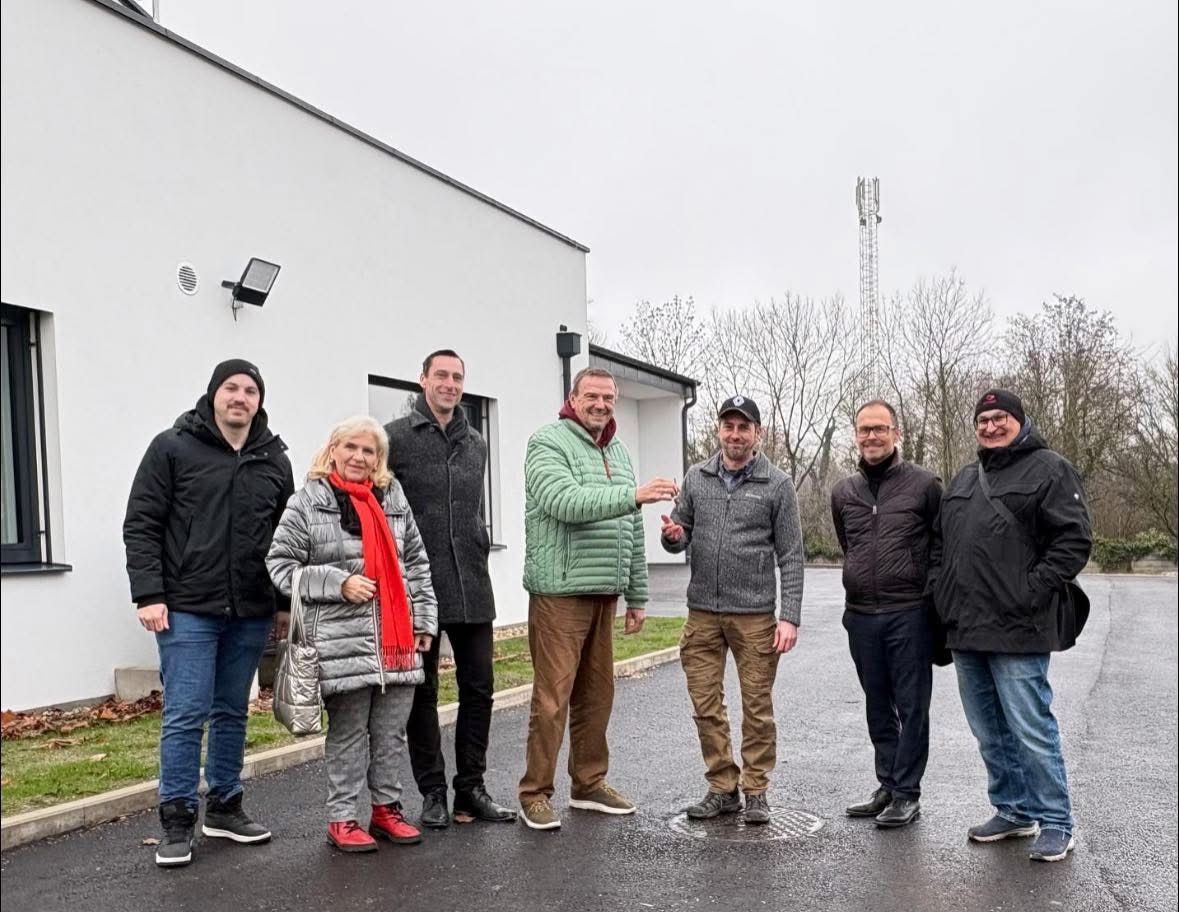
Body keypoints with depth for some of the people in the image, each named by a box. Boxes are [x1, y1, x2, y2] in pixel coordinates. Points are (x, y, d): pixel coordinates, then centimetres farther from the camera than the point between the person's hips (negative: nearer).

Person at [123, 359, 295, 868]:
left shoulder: (274, 459, 9)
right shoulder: (173, 448, -2)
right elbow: (141, 525, -4)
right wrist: (148, 594, -12)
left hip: (251, 613, 4)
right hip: (187, 609, -4)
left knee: (232, 712, 12)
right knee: (185, 715, -2)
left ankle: (224, 808, 24)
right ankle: (178, 821, 8)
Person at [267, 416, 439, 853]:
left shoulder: (394, 500, 13)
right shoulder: (307, 503, -2)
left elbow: (416, 563, 16)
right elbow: (281, 564, -4)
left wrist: (424, 619, 11)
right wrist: (338, 583, -12)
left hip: (397, 639, 5)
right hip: (341, 640, -5)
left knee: (392, 730, 11)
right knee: (348, 732, 2)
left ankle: (387, 808, 25)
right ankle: (341, 818, 15)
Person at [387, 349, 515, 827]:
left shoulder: (475, 444, 14)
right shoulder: (396, 437, -3)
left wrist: (481, 552, 13)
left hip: (471, 587, 5)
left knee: (479, 688, 7)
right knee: (423, 692, 6)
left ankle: (471, 788, 18)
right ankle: (432, 793, 15)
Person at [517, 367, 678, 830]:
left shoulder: (618, 452, 18)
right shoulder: (548, 443, -5)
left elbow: (632, 532, 21)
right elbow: (565, 501, -24)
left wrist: (636, 596, 18)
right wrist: (633, 494, -30)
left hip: (604, 594, 7)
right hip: (560, 592, -7)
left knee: (596, 694, 13)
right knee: (553, 696, -5)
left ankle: (589, 784, 25)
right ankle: (535, 793, 5)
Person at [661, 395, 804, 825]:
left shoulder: (777, 484, -2)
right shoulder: (696, 478, 7)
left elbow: (790, 556, -3)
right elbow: (680, 537, 13)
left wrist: (790, 617, -10)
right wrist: (673, 536, -12)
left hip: (755, 614, -3)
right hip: (702, 612, 3)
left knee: (757, 707, 4)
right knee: (706, 706, 6)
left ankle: (756, 790, 17)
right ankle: (722, 787, 20)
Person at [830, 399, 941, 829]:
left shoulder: (924, 484, -4)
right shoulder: (843, 492, 9)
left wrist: (925, 587, 3)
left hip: (909, 613, -5)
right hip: (860, 615, 5)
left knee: (911, 706, 1)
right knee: (878, 707, 13)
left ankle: (907, 793, 9)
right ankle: (888, 786, 24)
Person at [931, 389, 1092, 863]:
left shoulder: (1048, 469, -3)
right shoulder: (963, 481, 19)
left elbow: (1074, 539, -10)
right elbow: (940, 545, 24)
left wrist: (1032, 592, -16)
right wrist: (942, 593, 11)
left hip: (1017, 630, -7)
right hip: (965, 630, 8)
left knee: (1030, 728, -5)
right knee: (989, 731, 14)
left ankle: (1055, 823, 8)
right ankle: (1013, 811, 26)